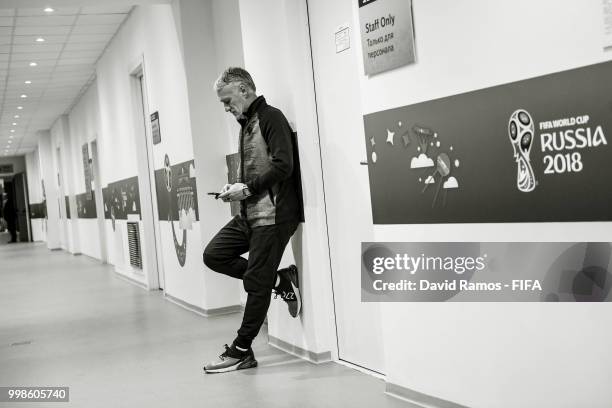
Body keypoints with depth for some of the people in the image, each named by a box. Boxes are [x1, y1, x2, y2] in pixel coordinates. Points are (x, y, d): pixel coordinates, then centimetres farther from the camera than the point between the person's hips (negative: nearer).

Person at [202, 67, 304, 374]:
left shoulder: (271, 118, -10)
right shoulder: (246, 124, 17)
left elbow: (283, 166, -21)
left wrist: (246, 189, -16)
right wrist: (236, 189, 4)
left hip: (273, 213, -9)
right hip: (250, 213, 10)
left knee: (256, 282, -3)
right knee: (214, 255, 4)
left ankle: (241, 351, 9)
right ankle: (280, 280, 10)